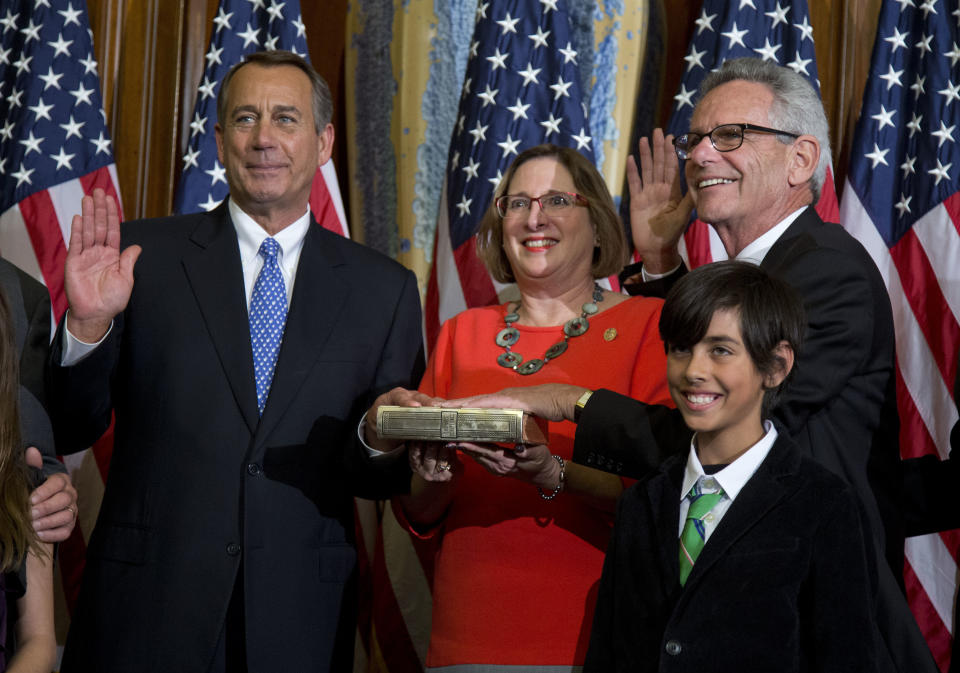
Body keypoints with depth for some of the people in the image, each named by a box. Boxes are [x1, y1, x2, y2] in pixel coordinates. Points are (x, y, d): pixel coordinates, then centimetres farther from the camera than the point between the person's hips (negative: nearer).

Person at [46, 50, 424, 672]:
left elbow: (384, 481, 6)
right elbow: (68, 430, 1)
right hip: (146, 611, -1)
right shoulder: (143, 254, 1)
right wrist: (87, 325, -17)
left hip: (301, 620, 1)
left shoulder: (384, 288, 5)